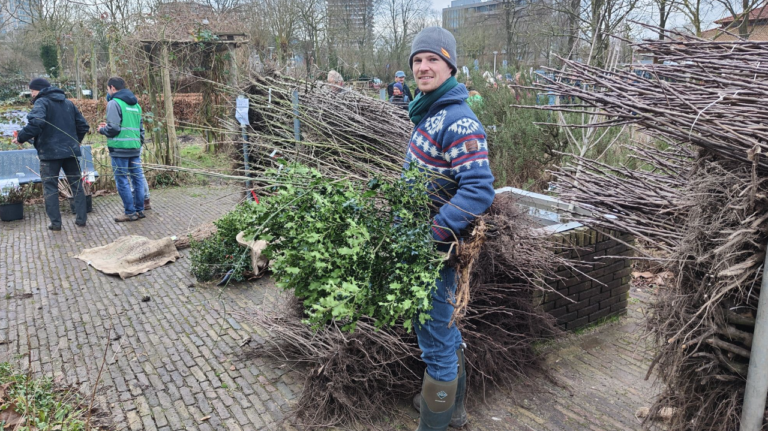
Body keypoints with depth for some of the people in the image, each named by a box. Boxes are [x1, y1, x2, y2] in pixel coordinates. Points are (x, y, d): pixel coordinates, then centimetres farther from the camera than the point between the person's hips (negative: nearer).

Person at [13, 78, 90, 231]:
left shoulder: (42, 102, -6)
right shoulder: (68, 103, 15)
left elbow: (36, 123, -24)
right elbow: (83, 125, 15)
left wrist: (21, 137, -13)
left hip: (50, 152, -5)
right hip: (71, 151, 6)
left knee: (50, 187, 2)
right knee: (77, 184, 11)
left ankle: (55, 222, 2)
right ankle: (81, 218, 11)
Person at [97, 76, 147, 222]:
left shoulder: (114, 103, -8)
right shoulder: (135, 104, 16)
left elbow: (113, 128, -16)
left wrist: (102, 129, 4)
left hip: (119, 149, -7)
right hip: (135, 148, 7)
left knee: (122, 181, -1)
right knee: (137, 178, 10)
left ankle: (130, 212, 2)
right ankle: (139, 210, 16)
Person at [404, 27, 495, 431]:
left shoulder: (458, 121, -19)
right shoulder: (427, 112, 12)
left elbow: (479, 189, -28)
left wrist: (432, 237, -29)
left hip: (437, 245, -10)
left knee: (433, 333, 2)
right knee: (442, 325, 23)